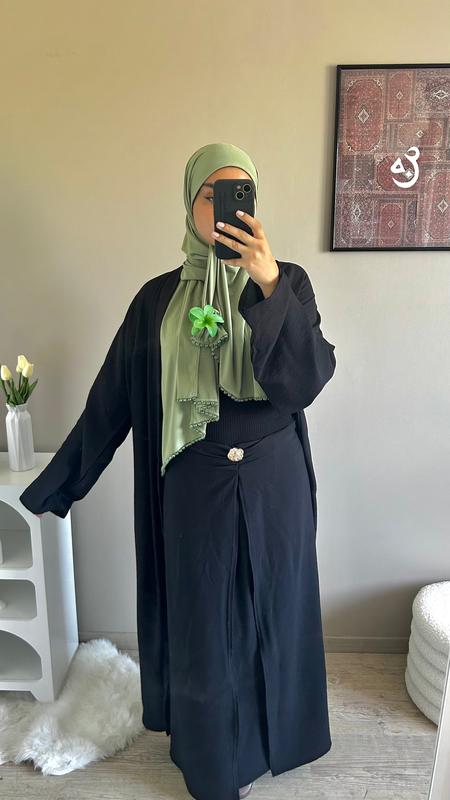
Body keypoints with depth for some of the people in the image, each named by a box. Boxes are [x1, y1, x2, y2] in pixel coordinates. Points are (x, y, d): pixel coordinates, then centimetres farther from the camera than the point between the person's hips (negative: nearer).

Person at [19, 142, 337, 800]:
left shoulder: (287, 280, 0)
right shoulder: (159, 298, 1)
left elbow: (310, 378, -14)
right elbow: (112, 396, 3)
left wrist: (268, 285, -25)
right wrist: (57, 482, 6)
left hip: (273, 479, 1)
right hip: (195, 484, 0)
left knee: (272, 611, 16)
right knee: (204, 623, 13)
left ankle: (275, 733, 46)